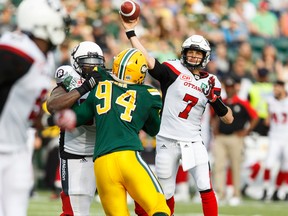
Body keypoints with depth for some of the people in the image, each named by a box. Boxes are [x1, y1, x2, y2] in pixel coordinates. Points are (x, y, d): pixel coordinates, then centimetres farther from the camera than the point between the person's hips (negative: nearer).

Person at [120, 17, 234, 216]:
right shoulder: (174, 70, -1)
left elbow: (229, 119, 10)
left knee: (206, 188, -10)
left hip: (193, 142, 2)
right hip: (167, 142, -2)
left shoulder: (211, 82, 8)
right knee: (166, 193, 5)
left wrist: (216, 100, -8)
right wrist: (131, 32, -21)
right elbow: (148, 61, -16)